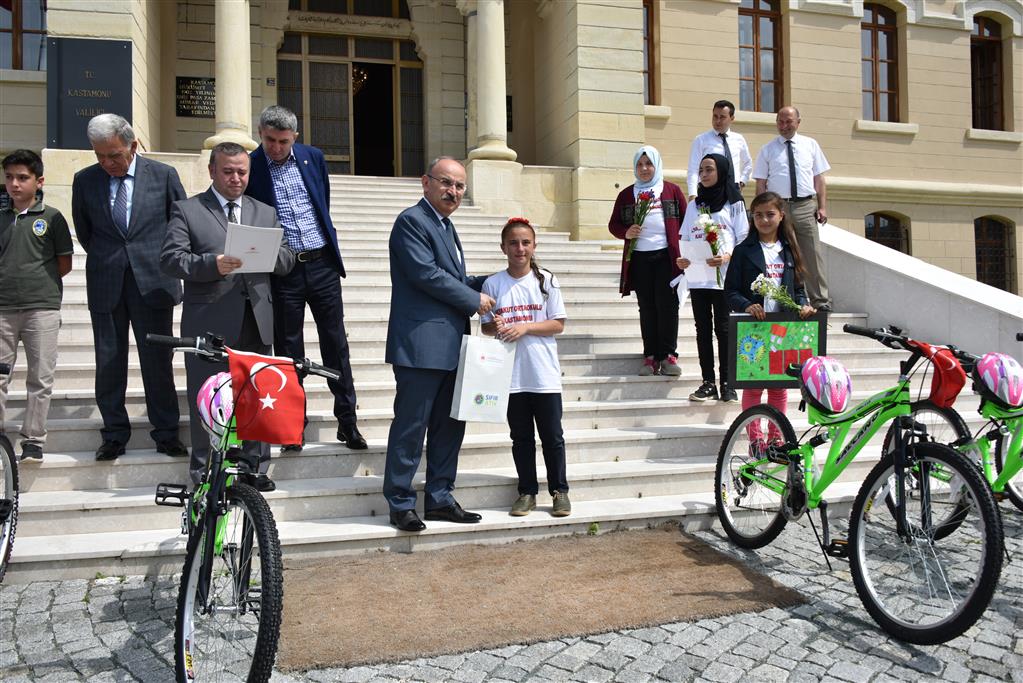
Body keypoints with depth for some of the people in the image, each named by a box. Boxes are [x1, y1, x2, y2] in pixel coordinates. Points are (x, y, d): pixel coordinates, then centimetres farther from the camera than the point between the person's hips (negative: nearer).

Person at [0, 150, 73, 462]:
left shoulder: (51, 217, 3)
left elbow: (64, 264, 5)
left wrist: (37, 281, 2)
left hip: (42, 307, -3)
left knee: (40, 378, 1)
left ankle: (33, 440, 9)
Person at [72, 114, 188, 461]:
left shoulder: (163, 175, -1)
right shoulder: (85, 180, 5)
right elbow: (83, 230, 16)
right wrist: (105, 260, 14)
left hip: (152, 282, -2)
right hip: (105, 285, 2)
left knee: (158, 361, 3)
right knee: (109, 363, 6)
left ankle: (166, 433, 13)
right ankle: (114, 434, 17)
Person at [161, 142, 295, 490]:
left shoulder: (266, 213, 18)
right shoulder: (186, 210, 6)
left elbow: (287, 259, 11)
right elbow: (171, 259, -5)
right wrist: (212, 264, -21)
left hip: (256, 323, 4)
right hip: (209, 323, -3)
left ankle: (255, 467, 21)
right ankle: (203, 471, 14)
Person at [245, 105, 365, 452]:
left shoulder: (313, 157, 4)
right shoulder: (249, 167, -6)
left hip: (322, 264, 3)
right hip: (282, 271, -2)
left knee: (336, 342, 5)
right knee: (288, 348, 6)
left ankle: (347, 420, 15)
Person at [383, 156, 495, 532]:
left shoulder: (445, 226, 21)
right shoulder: (412, 221, -9)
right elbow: (426, 274, -18)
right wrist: (474, 300, -10)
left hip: (449, 347, 10)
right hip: (421, 344, -9)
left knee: (450, 426, 13)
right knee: (411, 428, -2)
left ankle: (439, 498, 23)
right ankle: (400, 504, 8)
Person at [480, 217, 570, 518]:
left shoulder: (547, 280, -1)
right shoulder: (493, 284, 2)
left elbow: (558, 324, -1)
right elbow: (485, 326, 7)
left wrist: (525, 327, -15)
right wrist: (495, 327, -16)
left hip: (544, 374, -1)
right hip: (510, 374, 1)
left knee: (552, 435, 6)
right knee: (521, 437, 11)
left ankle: (560, 490, 20)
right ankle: (527, 492, 23)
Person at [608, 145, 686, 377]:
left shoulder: (672, 190, 8)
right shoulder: (627, 194, 12)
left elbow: (685, 220, 7)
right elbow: (613, 225, 13)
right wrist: (626, 232, -9)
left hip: (666, 256, -2)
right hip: (639, 258, 2)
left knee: (667, 305, -4)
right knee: (647, 308, 4)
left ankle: (668, 355, 2)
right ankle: (651, 356, 7)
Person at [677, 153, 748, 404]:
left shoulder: (733, 204, 5)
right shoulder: (693, 205, 17)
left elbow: (743, 238, -1)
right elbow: (685, 237, 16)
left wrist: (727, 256, -18)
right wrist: (681, 258, -4)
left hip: (723, 276, -4)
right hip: (696, 277, 4)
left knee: (723, 329, -3)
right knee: (703, 329, 4)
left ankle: (727, 383, 2)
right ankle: (708, 383, 8)